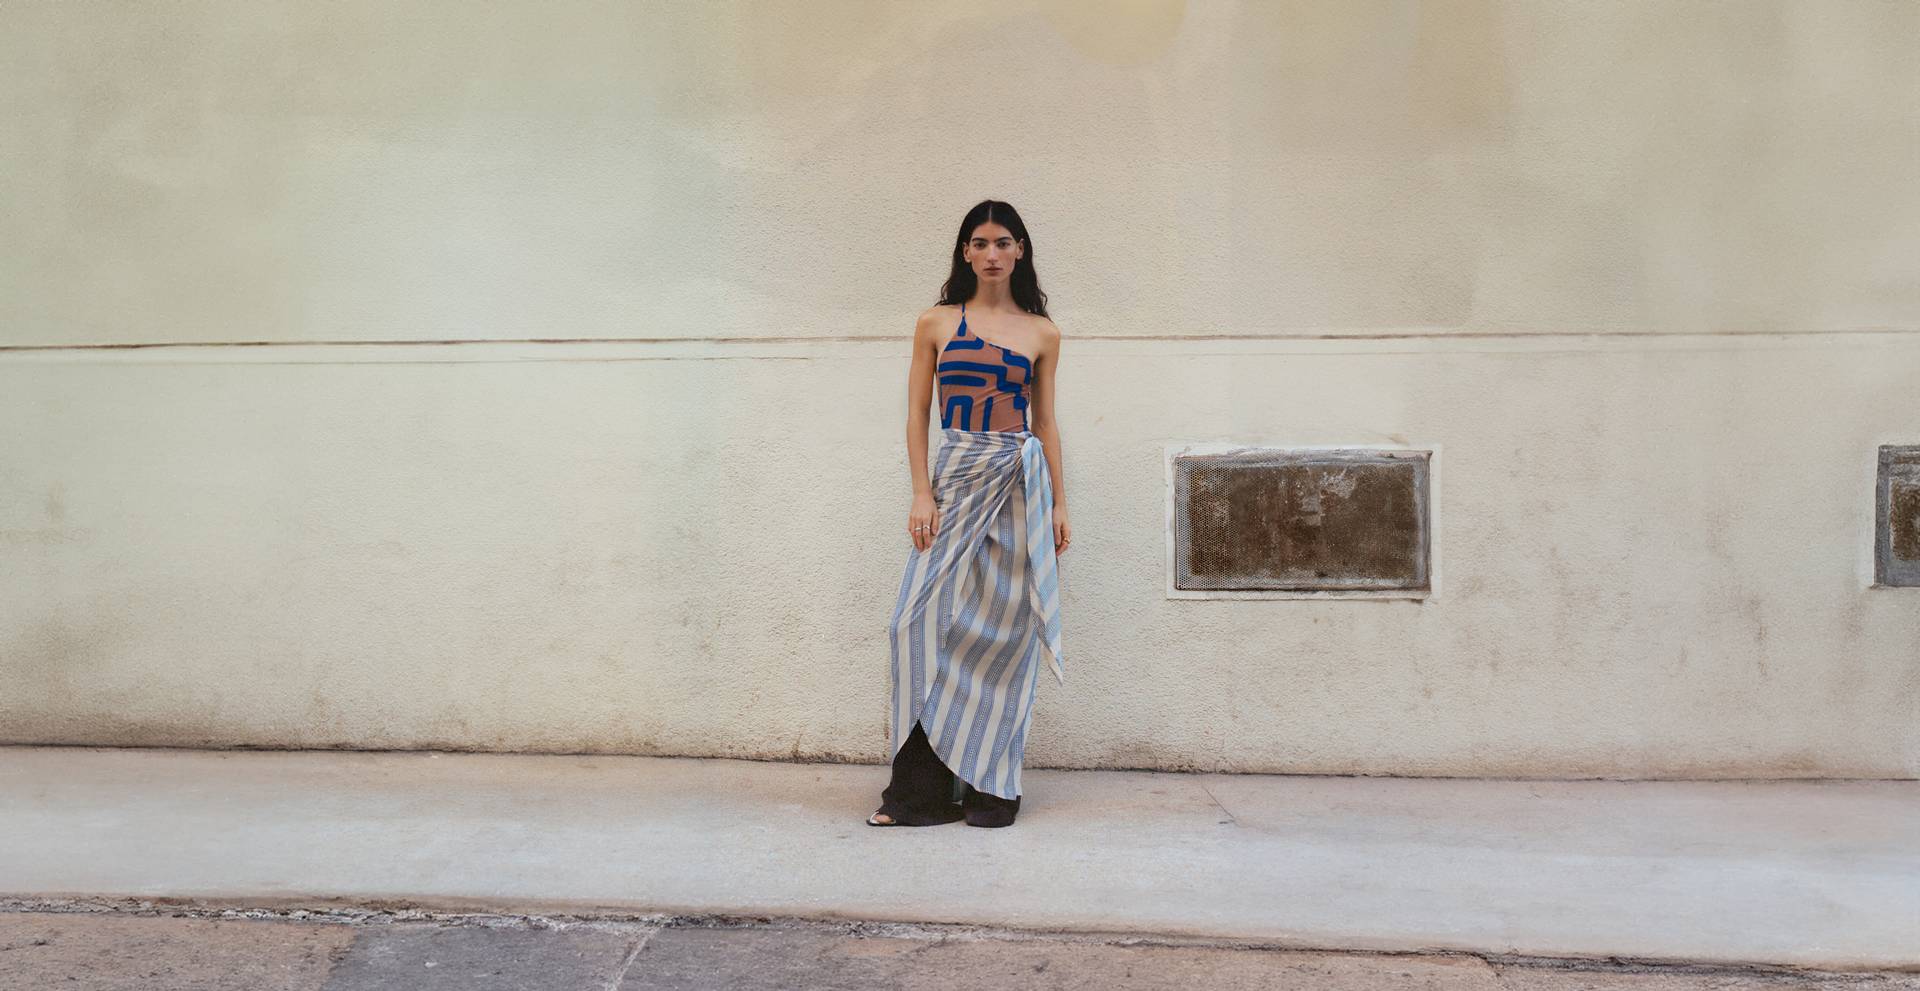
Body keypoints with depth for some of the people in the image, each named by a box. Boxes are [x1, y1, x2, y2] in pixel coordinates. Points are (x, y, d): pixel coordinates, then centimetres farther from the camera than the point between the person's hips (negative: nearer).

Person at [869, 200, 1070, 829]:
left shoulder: (1042, 333, 9)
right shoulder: (936, 324, 8)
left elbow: (1046, 423, 11)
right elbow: (917, 413, 5)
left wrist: (1059, 506, 7)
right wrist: (922, 493, -5)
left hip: (1021, 482, 0)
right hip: (956, 479, 0)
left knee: (1003, 629, 1)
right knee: (926, 623, -7)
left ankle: (990, 785, 10)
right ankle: (923, 788, 3)